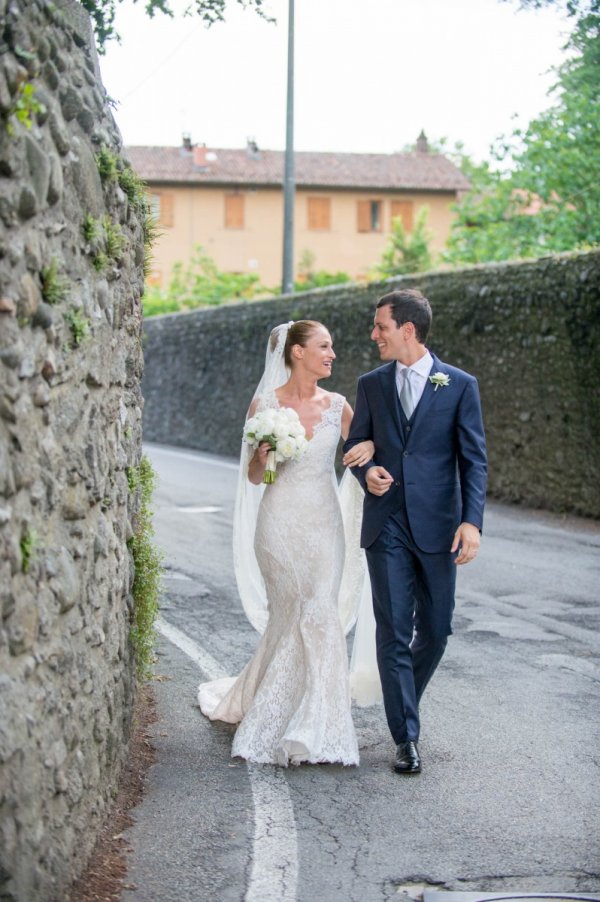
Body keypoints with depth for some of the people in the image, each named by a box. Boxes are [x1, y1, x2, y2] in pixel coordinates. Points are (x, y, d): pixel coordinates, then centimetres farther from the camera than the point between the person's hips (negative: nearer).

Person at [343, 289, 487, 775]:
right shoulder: (371, 384, 8)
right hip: (386, 527, 1)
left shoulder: (459, 385, -1)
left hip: (436, 527, -1)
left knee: (436, 629, 7)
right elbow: (355, 442, 16)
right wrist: (366, 472, -7)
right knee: (393, 631, -2)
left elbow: (474, 458, -2)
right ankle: (406, 737, 4)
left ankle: (404, 702, 33)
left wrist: (471, 521, -13)